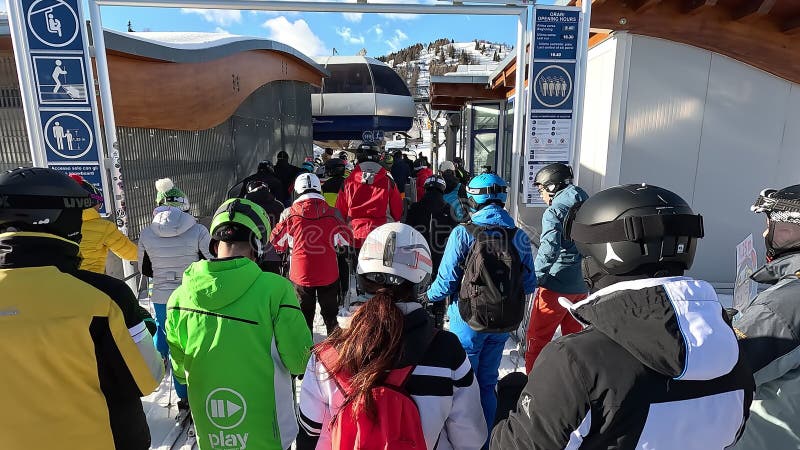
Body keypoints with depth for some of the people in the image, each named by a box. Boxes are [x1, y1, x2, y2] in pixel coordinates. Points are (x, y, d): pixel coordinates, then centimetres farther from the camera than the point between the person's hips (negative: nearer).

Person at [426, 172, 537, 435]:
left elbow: (446, 282, -18)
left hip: (468, 320, -4)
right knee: (487, 383, 22)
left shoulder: (463, 233, -18)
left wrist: (430, 296, 3)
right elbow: (529, 285, -1)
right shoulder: (519, 236, -5)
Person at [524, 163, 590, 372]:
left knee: (537, 339, 5)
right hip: (581, 286, 8)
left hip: (556, 286, -7)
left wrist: (533, 278, -20)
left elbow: (549, 248, -26)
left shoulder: (554, 212, -13)